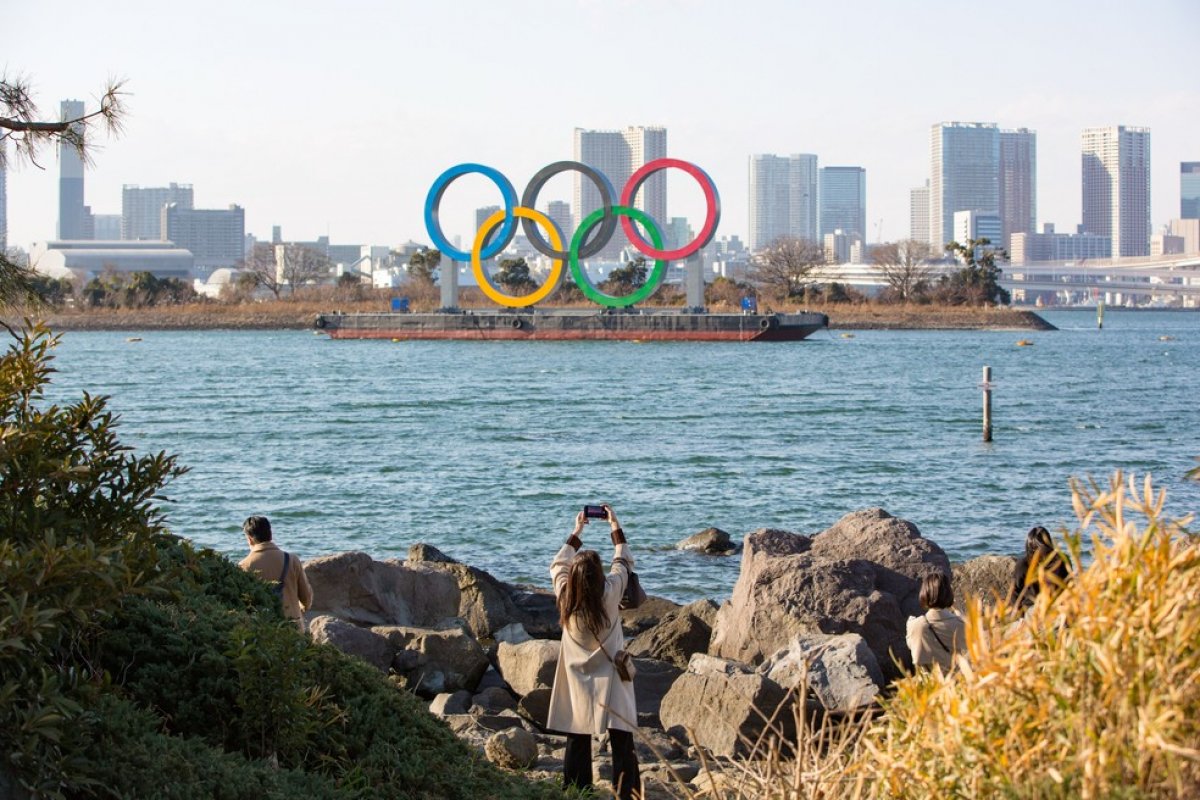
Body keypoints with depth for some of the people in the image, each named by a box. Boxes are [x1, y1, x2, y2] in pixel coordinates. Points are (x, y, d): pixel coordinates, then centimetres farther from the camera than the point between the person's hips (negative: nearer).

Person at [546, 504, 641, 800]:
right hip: (610, 684, -2)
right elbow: (623, 563, 7)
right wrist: (615, 527, 17)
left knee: (577, 744, 8)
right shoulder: (609, 594, -13)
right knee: (622, 743, -2)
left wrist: (577, 532, 22)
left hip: (577, 686, 3)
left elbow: (557, 565, 14)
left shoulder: (565, 596, -7)